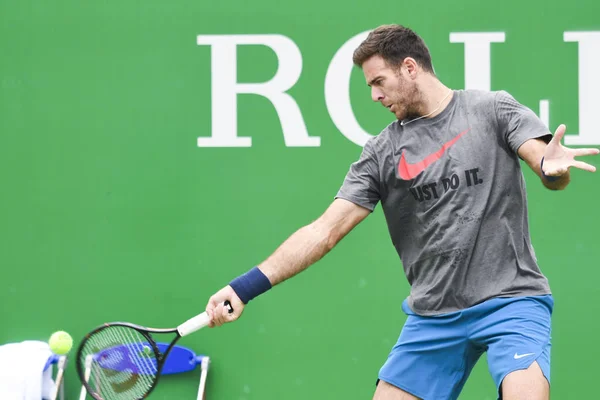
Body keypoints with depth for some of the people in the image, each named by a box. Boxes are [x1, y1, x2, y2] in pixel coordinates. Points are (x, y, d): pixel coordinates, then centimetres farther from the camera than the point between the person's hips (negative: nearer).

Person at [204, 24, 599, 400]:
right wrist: (245, 288, -8)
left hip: (509, 298, -4)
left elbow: (548, 162, -11)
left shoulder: (492, 109, 0)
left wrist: (553, 167, -38)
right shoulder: (382, 153, 5)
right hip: (433, 314, 4)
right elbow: (323, 232, 2)